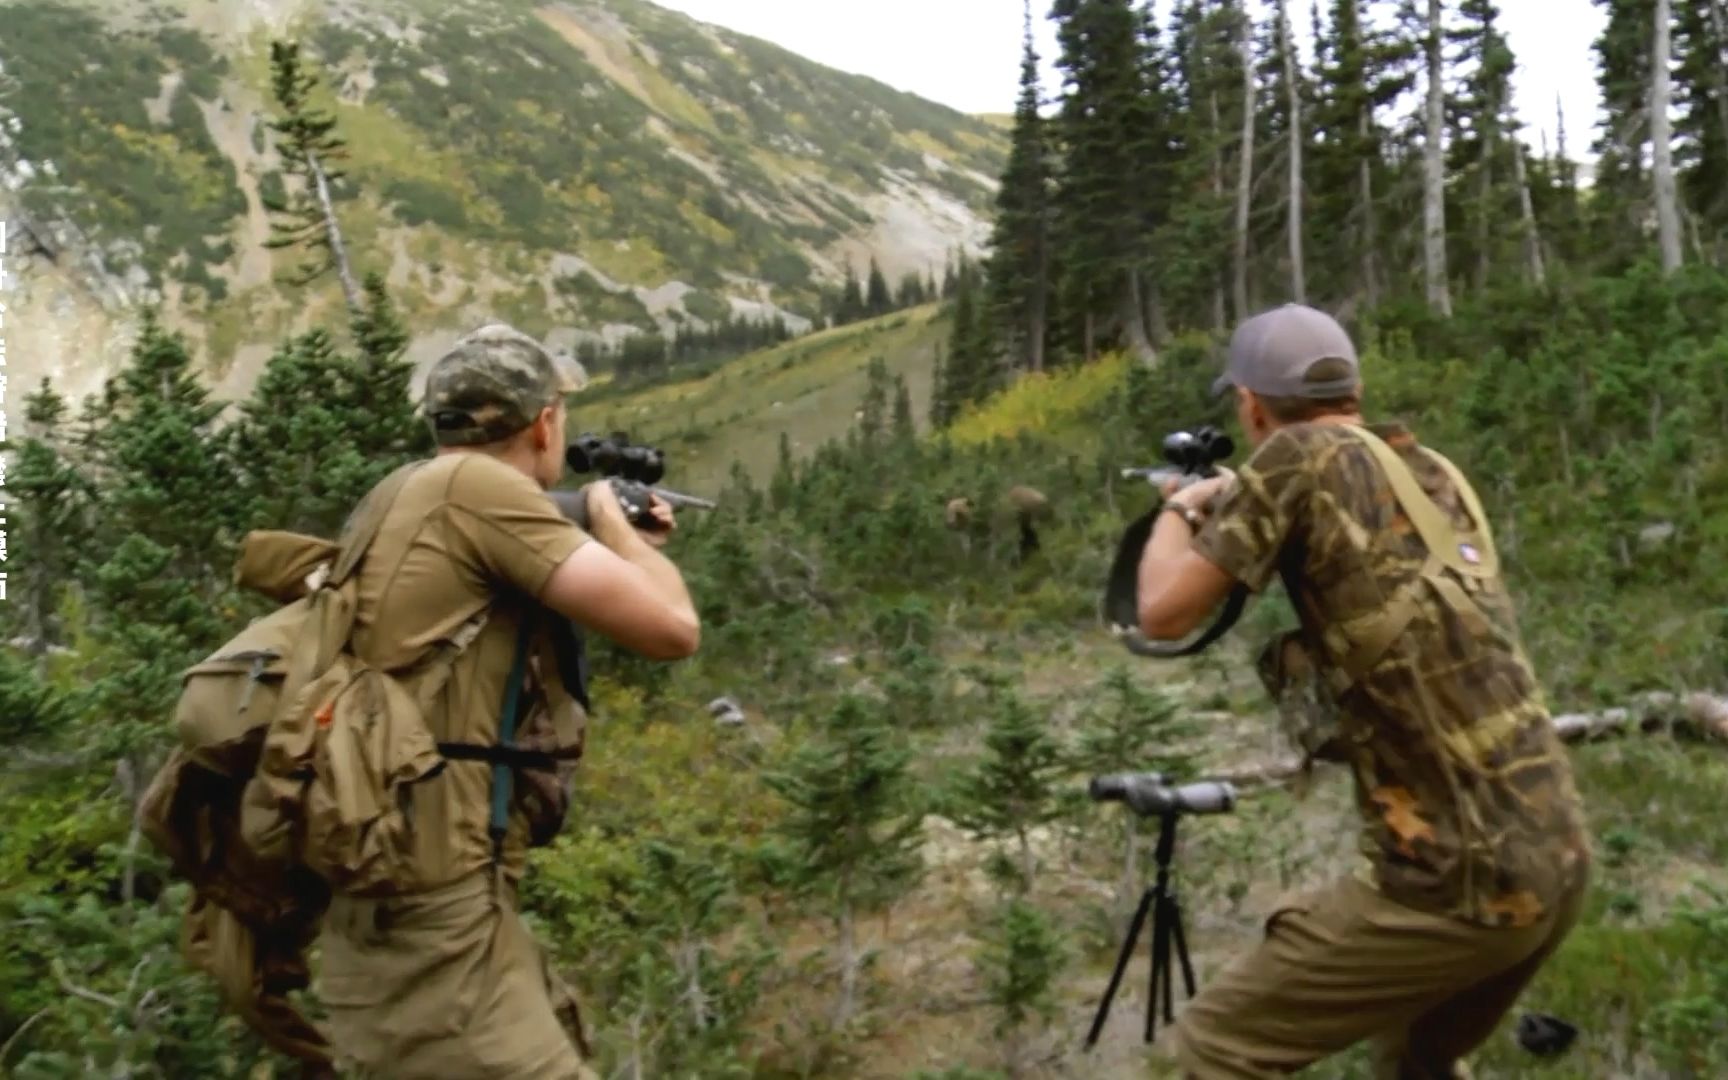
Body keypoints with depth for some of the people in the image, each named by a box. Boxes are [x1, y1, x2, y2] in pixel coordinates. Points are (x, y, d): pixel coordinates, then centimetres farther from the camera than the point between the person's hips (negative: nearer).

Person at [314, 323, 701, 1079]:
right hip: (428, 915, -10)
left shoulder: (424, 497, 13)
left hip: (430, 901, 10)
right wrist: (610, 521, 1)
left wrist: (623, 548, 28)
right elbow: (670, 628, -17)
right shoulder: (472, 486, -15)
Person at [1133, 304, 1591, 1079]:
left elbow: (1165, 614, -8)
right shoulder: (1440, 475, 13)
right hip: (1556, 860, 8)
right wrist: (1243, 511, 29)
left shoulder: (1301, 458, -8)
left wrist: (1180, 509, 11)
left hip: (1458, 879, -8)